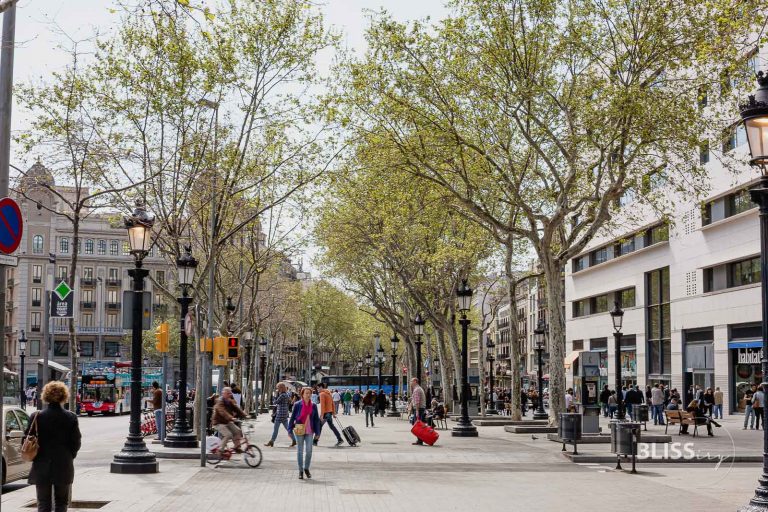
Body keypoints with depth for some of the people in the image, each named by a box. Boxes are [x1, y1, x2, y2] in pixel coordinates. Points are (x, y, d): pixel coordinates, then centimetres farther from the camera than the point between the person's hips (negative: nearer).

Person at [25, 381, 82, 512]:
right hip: (64, 468, 0)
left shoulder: (36, 416, -8)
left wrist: (35, 457, 11)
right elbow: (76, 443, -2)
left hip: (42, 468, 0)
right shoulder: (71, 417, -7)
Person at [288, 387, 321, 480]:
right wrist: (290, 430, -2)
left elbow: (316, 419, 8)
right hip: (299, 430, -2)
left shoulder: (313, 406, 3)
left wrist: (317, 432, 6)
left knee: (309, 450, 0)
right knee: (300, 450, 6)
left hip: (309, 431, 2)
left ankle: (306, 468, 21)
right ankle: (300, 471, 15)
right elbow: (292, 417, 0)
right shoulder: (297, 405, -5)